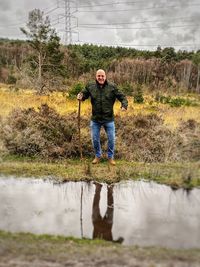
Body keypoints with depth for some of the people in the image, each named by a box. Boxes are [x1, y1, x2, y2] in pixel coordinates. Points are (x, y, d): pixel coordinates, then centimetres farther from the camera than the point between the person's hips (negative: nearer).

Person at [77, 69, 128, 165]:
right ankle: (98, 156, 35)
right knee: (95, 139, 11)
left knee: (111, 139, 8)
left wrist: (124, 105, -23)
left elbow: (122, 97, -4)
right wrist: (80, 96, -14)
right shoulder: (90, 86, -4)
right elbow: (84, 94, 10)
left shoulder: (112, 87, -8)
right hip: (95, 119, 1)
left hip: (109, 119, -1)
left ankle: (110, 157, 30)